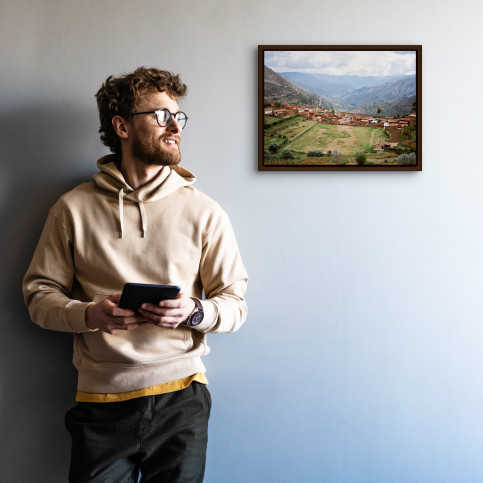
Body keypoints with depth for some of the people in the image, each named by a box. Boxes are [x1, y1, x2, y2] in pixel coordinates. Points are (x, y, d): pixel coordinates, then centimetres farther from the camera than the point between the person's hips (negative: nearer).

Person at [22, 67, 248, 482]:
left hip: (180, 398, 1)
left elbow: (235, 303, 4)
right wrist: (90, 314, -15)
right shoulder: (73, 209, 3)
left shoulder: (204, 211, 3)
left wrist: (193, 312, -17)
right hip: (101, 402, 0)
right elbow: (40, 293, 4)